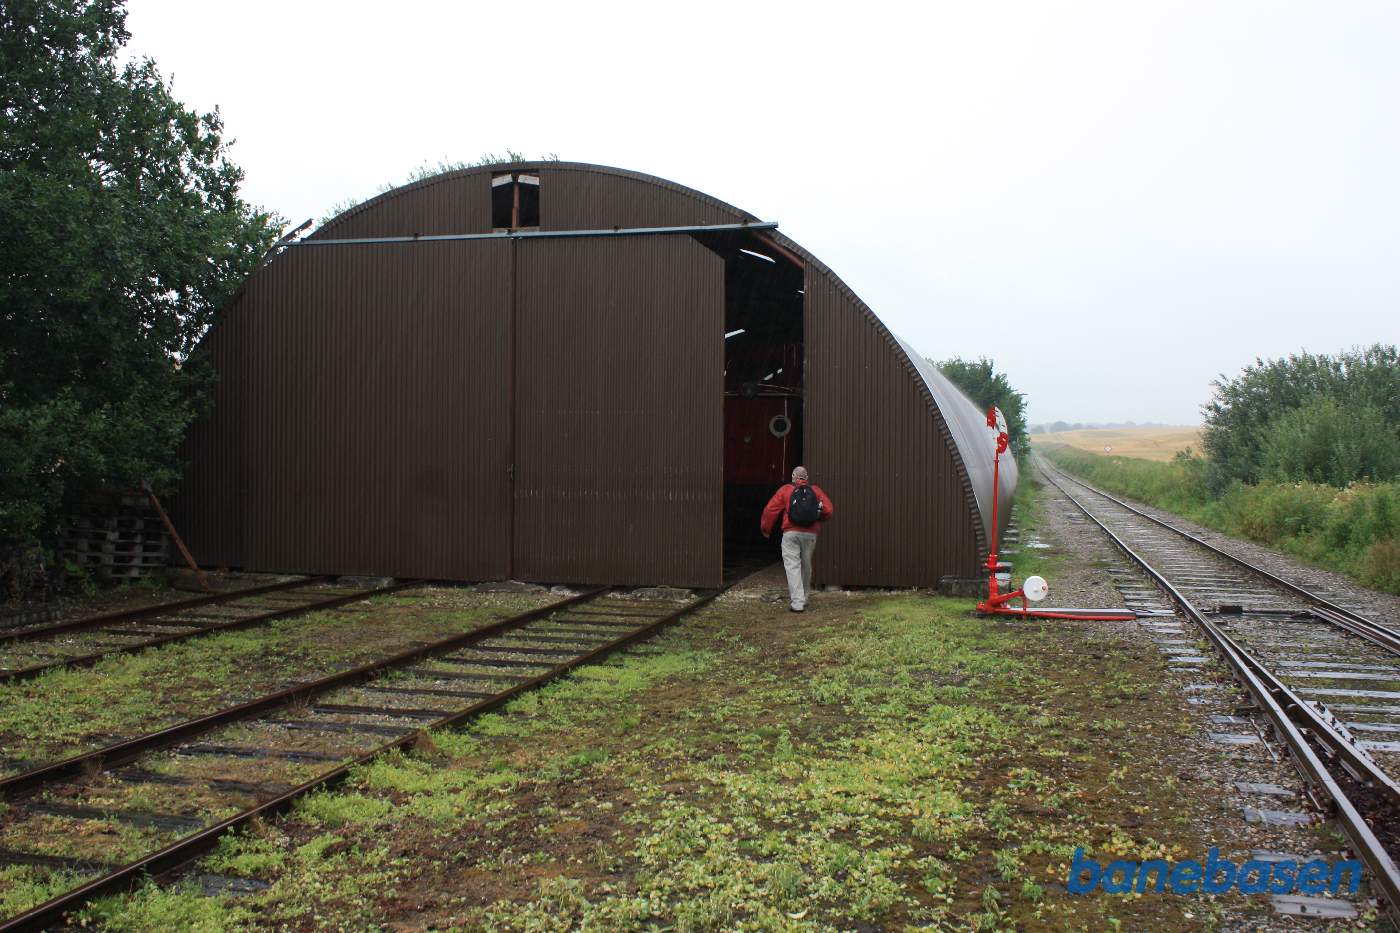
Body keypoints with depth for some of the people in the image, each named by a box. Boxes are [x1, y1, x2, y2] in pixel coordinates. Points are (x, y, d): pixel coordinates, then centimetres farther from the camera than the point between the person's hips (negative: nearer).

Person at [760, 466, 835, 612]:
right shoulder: (816, 490, 8)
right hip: (810, 534, 3)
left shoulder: (786, 490, 3)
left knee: (792, 566, -4)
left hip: (791, 533, -3)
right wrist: (818, 519, 24)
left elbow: (770, 510, 0)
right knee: (806, 566, 17)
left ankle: (797, 603, -13)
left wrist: (766, 529, 14)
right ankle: (803, 598, 29)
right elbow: (829, 511, 3)